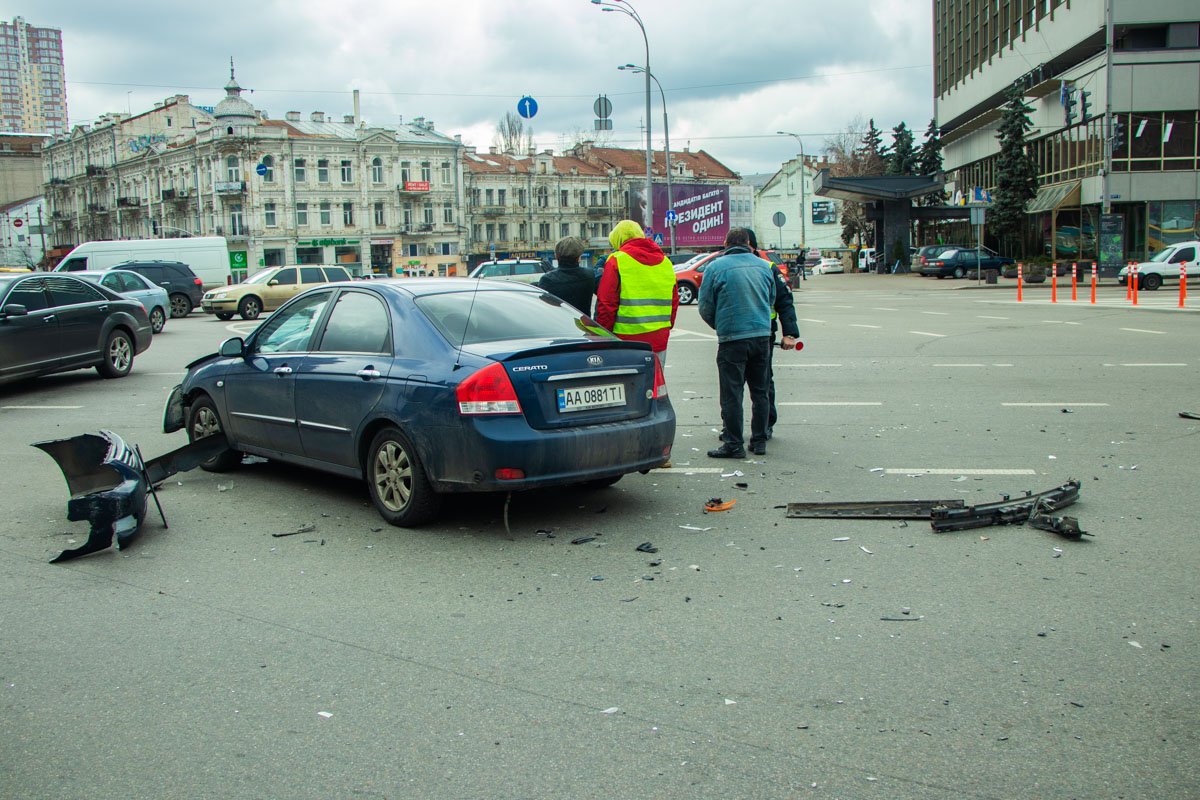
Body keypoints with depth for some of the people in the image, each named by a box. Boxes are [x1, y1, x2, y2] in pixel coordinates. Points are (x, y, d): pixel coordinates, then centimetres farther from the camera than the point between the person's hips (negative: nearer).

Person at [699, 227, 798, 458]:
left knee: (731, 394, 0)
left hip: (732, 339, -5)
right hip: (762, 336, 5)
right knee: (760, 391, 14)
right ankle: (759, 441, 19)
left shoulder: (716, 267, -6)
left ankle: (734, 445, 1)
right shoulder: (763, 266, 8)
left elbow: (705, 308, -2)